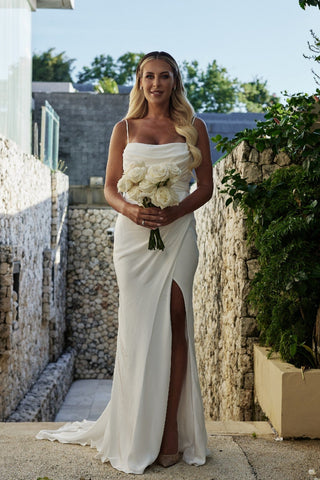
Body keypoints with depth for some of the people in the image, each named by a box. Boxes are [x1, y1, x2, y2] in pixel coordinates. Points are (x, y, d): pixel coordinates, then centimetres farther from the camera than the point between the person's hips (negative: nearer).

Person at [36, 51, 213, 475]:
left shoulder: (193, 128, 11)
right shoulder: (124, 129, 12)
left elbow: (206, 186, 7)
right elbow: (110, 188, 9)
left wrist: (175, 211, -11)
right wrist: (130, 210, -12)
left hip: (178, 230, 0)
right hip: (134, 232, 0)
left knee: (175, 320, -8)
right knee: (139, 326, -2)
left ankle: (171, 428, -1)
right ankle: (138, 434, 8)